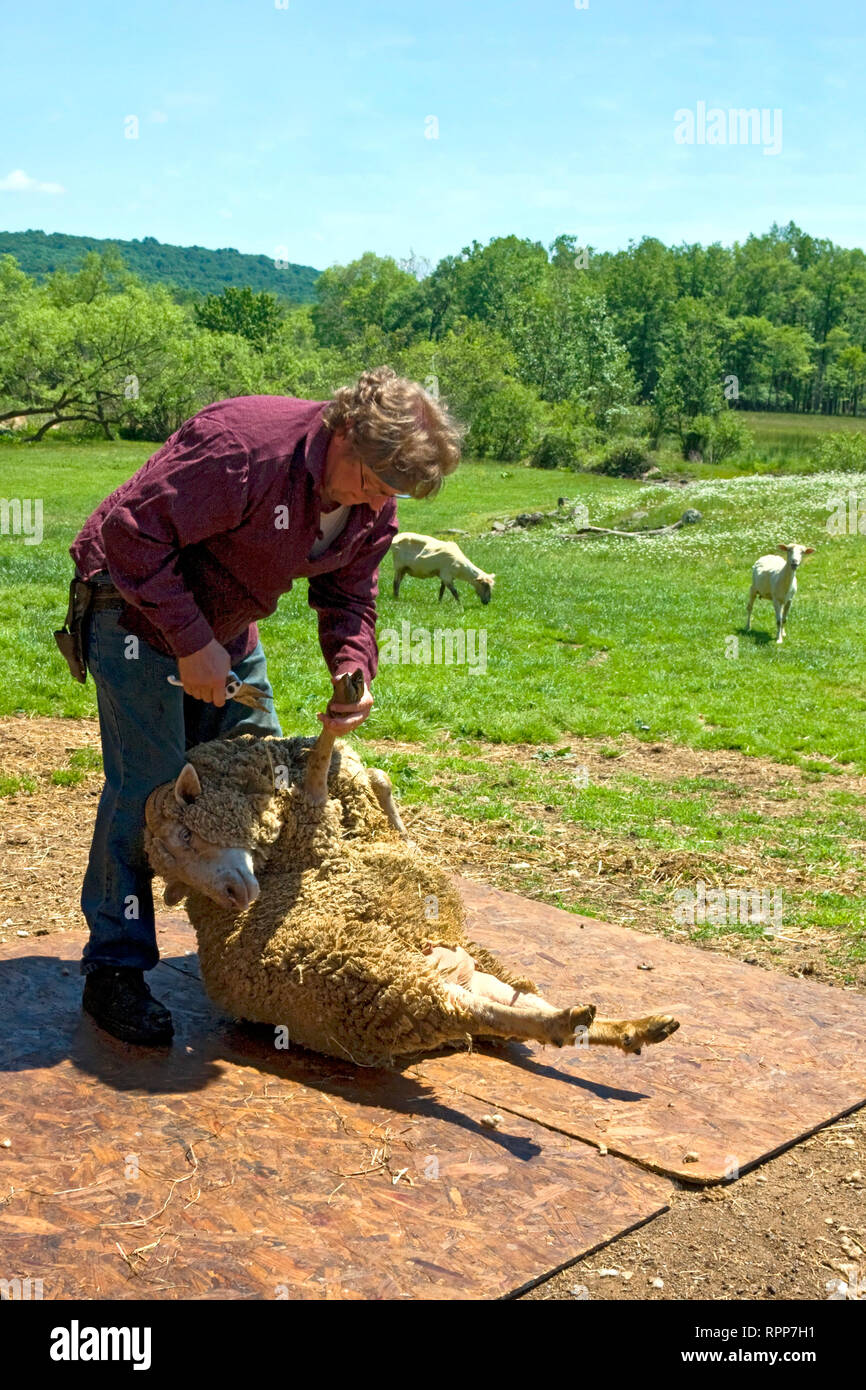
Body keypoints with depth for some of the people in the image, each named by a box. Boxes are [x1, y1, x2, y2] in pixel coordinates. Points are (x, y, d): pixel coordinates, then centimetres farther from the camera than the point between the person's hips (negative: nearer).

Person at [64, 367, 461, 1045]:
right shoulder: (242, 448, -34)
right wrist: (192, 641, -31)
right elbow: (132, 534, -32)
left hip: (225, 625, 8)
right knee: (147, 781, -13)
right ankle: (114, 969, -2)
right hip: (137, 607, -8)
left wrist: (354, 672, -18)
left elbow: (347, 596, 2)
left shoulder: (374, 502, -8)